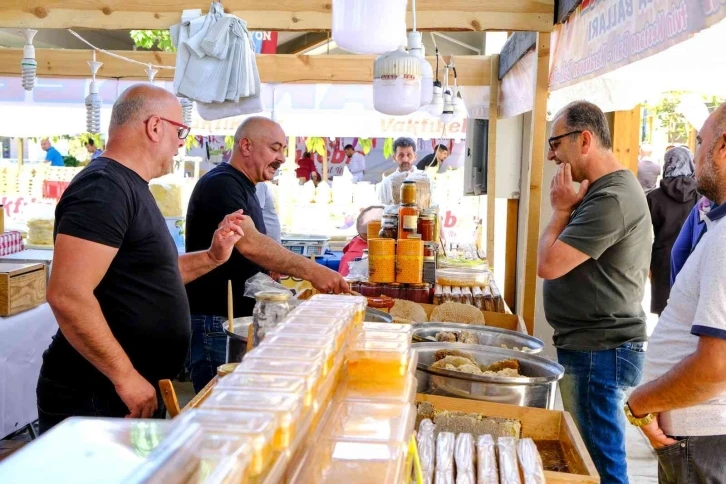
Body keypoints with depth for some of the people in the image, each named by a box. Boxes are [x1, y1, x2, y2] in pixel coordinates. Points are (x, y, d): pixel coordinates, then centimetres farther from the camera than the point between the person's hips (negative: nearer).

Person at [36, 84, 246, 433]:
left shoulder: (129, 188, 13)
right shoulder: (103, 188, -19)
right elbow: (67, 295, -28)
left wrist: (212, 257, 9)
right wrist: (125, 376, -24)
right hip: (93, 398, -10)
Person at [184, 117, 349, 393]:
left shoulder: (243, 188, 17)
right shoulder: (221, 184, -15)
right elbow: (248, 243, -30)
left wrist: (295, 271, 9)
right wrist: (311, 270, -34)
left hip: (238, 318, 10)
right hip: (214, 321, -10)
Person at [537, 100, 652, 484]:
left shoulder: (610, 199, -20)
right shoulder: (605, 190, 14)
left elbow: (548, 264, -20)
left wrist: (561, 209, -11)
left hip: (599, 352, -11)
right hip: (590, 345, 11)